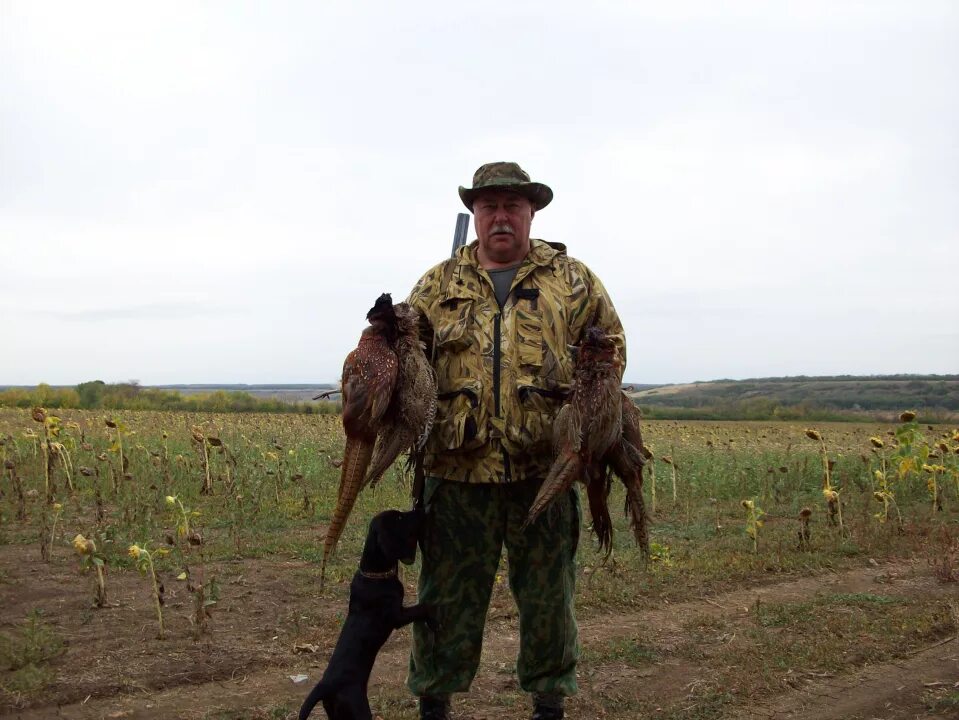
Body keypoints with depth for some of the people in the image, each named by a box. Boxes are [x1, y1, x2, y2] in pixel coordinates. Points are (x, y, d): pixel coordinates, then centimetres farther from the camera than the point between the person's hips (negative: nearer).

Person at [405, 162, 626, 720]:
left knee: (549, 592, 10)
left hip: (544, 468, 0)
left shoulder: (572, 279, 9)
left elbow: (611, 344, 13)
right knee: (448, 594, 8)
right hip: (458, 467, 0)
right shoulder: (439, 285, 11)